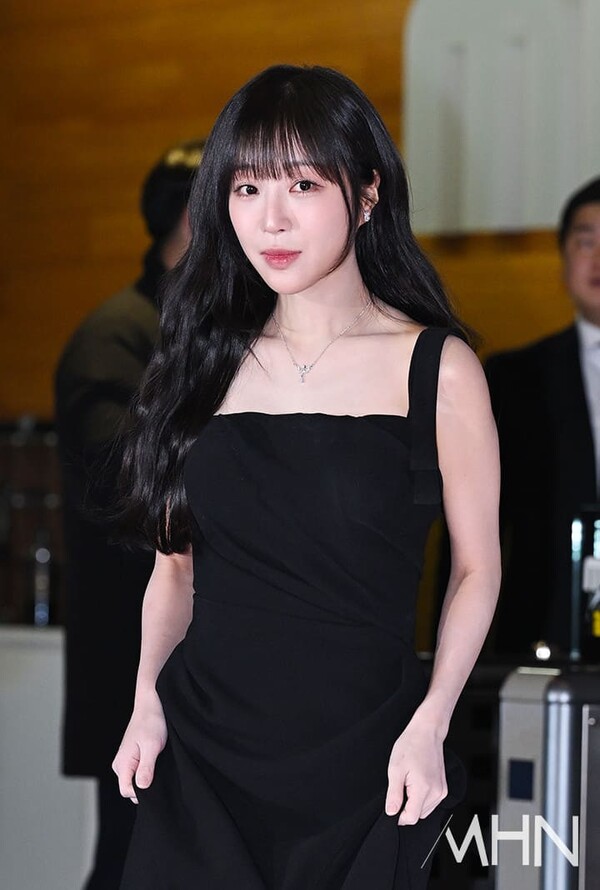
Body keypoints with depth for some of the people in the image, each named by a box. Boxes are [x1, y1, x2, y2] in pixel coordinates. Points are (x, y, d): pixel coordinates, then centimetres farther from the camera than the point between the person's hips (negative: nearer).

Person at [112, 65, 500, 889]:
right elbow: (176, 560, 10)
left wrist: (428, 725, -11)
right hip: (201, 751, 3)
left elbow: (477, 568, -1)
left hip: (359, 761, -2)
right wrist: (149, 696, -3)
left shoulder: (438, 370, -5)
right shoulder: (208, 361, 5)